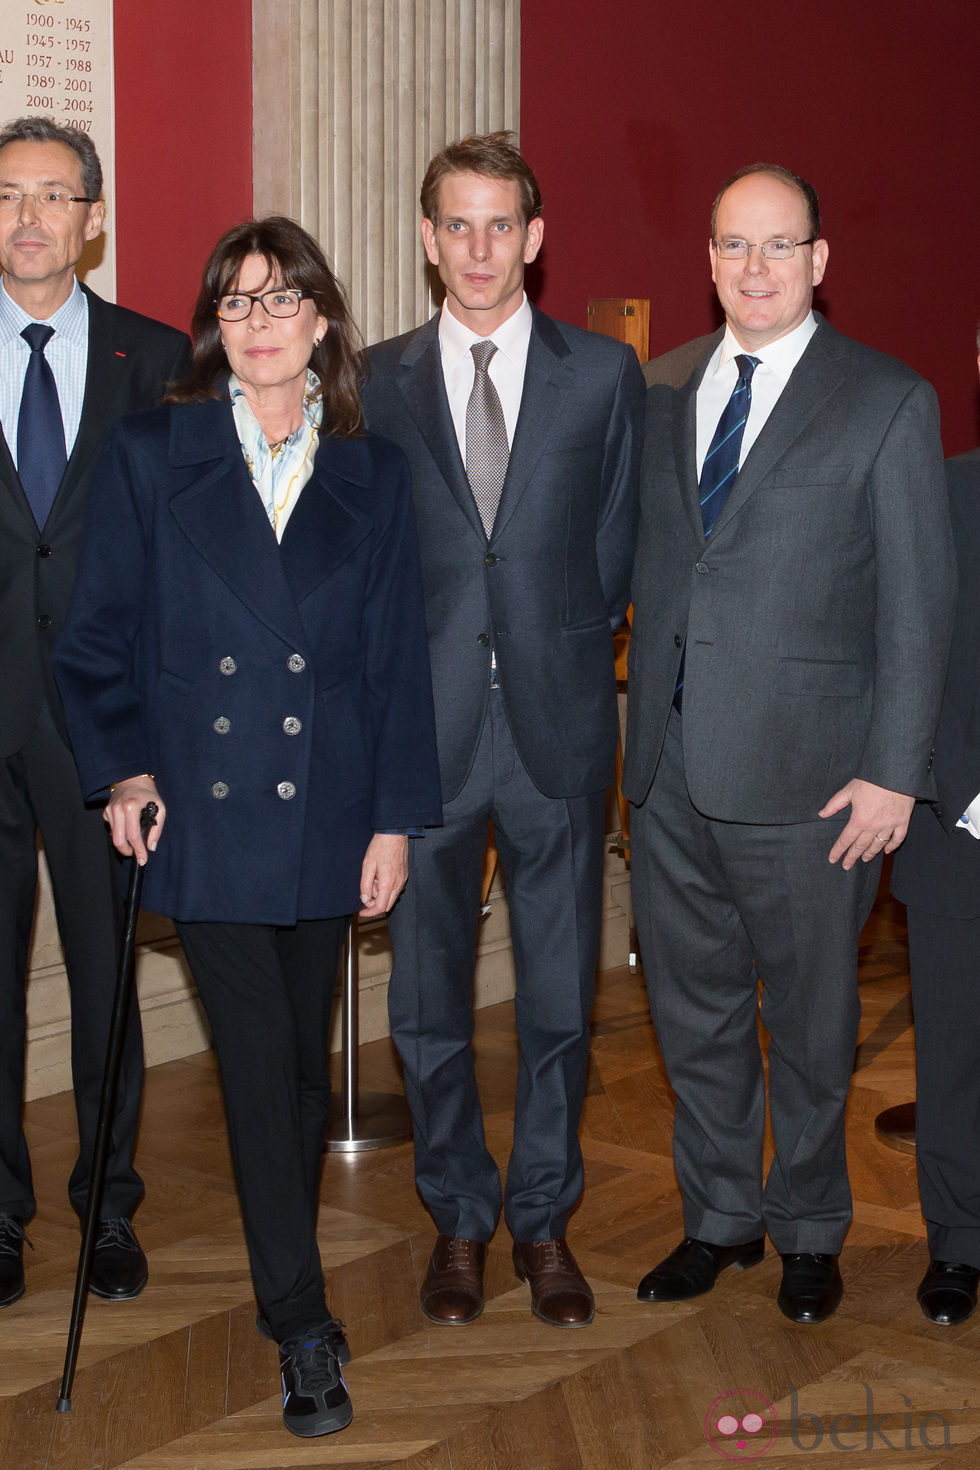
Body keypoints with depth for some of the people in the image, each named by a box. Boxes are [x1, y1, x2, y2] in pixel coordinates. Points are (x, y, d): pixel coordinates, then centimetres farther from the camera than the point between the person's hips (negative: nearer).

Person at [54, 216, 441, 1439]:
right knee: (258, 1065, -4)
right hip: (204, 814, -2)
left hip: (325, 813, 2)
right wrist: (121, 767, -7)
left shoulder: (371, 475, 8)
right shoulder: (150, 456, 3)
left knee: (303, 1062, 10)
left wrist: (395, 819, 2)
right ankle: (302, 1327, 5)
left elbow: (397, 654, 6)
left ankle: (287, 1277, 28)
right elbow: (98, 632, 5)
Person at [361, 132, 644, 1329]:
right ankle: (458, 1219, 26)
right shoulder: (376, 385, 5)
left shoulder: (605, 374, 4)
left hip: (557, 724, 0)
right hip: (424, 729, 1)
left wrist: (560, 647, 1)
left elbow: (617, 552, 7)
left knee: (559, 996, 7)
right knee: (427, 996, 8)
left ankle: (543, 1221, 25)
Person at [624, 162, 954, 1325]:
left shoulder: (888, 403, -4)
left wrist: (892, 773, -10)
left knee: (808, 1014, 10)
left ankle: (808, 1229, 30)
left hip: (805, 773, -4)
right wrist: (639, 724, 5)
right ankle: (719, 1217, 33)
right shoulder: (662, 391, 9)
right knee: (692, 1008, 14)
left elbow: (917, 606, -5)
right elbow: (645, 567, 12)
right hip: (670, 765, 4)